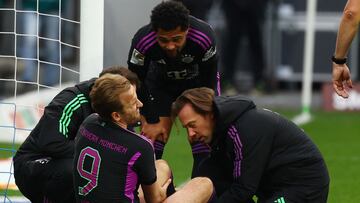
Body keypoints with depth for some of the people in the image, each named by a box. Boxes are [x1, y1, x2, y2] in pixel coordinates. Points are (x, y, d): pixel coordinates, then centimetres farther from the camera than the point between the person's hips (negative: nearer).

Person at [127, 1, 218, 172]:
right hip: (160, 81, 1)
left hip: (198, 81, -1)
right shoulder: (142, 42, -35)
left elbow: (208, 83, -20)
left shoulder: (204, 38, -37)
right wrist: (147, 122, -14)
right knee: (151, 138, -7)